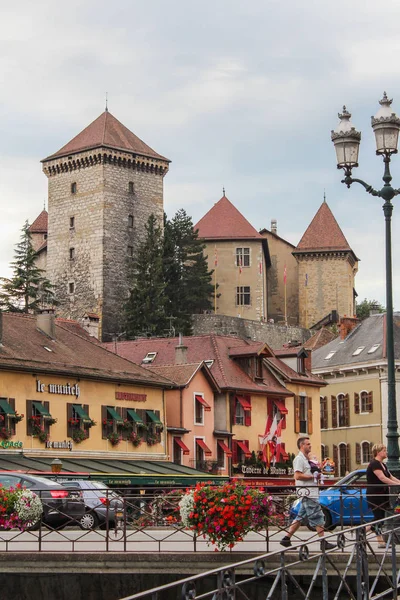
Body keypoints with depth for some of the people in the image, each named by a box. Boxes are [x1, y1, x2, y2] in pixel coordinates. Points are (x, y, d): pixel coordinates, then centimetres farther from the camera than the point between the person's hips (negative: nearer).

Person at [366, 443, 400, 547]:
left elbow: (391, 477, 12)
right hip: (374, 496, -9)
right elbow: (382, 478, -25)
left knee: (380, 517, 8)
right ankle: (381, 542, -2)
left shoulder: (382, 464, 15)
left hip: (382, 496, 9)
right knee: (378, 516, -6)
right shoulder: (374, 464, -15)